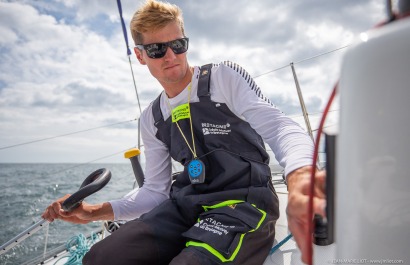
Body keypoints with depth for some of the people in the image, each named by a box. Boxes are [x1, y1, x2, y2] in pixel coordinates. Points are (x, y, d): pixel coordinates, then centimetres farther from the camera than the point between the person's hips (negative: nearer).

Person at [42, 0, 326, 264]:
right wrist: (95, 211, 2)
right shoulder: (151, 119, 13)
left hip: (244, 201, -4)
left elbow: (280, 128, -15)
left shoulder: (225, 77, -2)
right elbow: (156, 190, 15)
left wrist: (299, 178, -38)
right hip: (188, 205, 5)